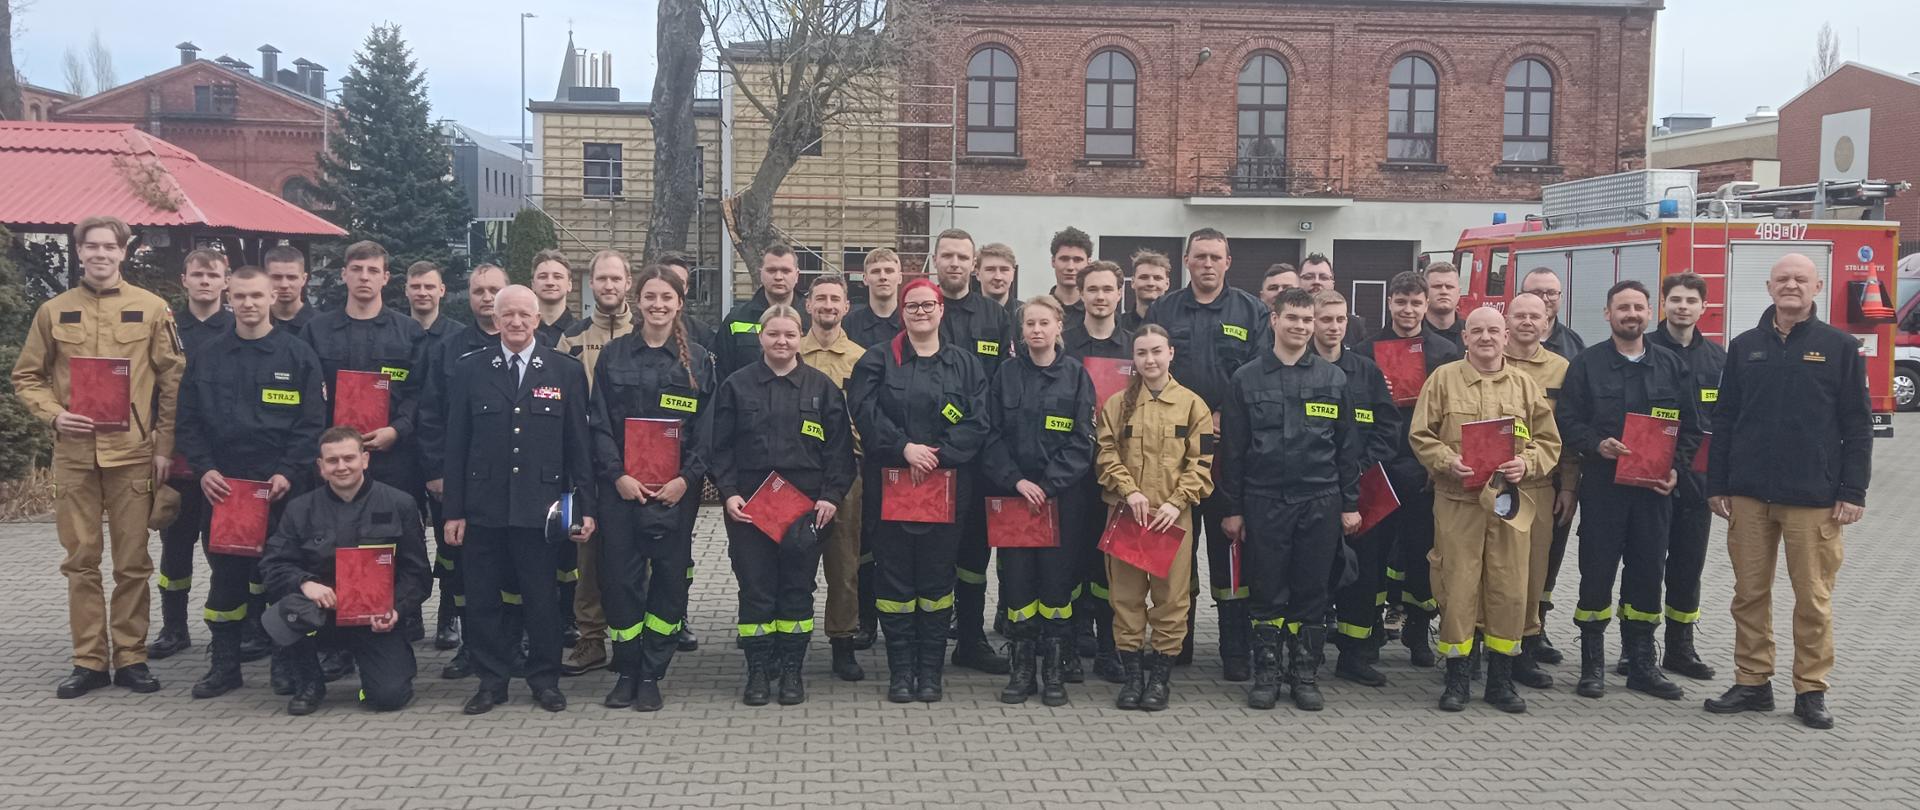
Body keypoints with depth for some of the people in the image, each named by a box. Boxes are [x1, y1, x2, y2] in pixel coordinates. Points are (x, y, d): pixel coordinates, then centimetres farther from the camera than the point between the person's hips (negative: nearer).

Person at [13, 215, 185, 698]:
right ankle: (89, 661, 14)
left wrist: (164, 444, -2)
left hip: (133, 453, -1)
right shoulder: (53, 311, 7)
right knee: (81, 560, 6)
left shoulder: (151, 309, 3)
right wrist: (53, 415, -7)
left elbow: (172, 379, 3)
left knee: (132, 562, 3)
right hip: (74, 453, 2)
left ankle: (131, 657, 13)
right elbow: (26, 377, 12)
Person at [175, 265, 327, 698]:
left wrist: (289, 472, -12)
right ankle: (224, 664, 15)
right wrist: (203, 469, -6)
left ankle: (288, 661, 13)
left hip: (279, 488, -2)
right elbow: (189, 421, 8)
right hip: (221, 487, 2)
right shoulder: (205, 357, 9)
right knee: (225, 576, 5)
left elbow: (312, 423, -2)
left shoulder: (298, 355, 2)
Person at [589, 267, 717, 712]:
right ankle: (626, 672, 13)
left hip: (675, 488, 0)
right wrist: (617, 475, -10)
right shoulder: (613, 354, 6)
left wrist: (686, 478, -10)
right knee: (619, 577, 0)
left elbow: (706, 429, 2)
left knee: (669, 578, 2)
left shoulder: (699, 360, 6)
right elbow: (600, 423, 2)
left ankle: (651, 675, 13)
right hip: (621, 486, 0)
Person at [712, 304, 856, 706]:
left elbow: (839, 447, 3)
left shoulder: (822, 387, 5)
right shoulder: (737, 385, 5)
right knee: (755, 590, 3)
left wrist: (831, 495, -6)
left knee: (797, 590, 5)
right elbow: (721, 446, 4)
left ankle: (791, 670, 16)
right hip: (749, 505, 0)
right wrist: (728, 492, -7)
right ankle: (758, 670, 13)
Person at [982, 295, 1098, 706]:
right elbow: (993, 435, 3)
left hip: (1063, 496, -1)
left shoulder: (1075, 374, 2)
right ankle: (1021, 668, 12)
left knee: (1058, 579, 1)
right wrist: (1017, 480, -11)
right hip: (1015, 493, 1)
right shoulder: (1006, 374, 6)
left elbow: (1082, 440, -2)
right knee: (1017, 580, 1)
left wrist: (1049, 484, -11)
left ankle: (1054, 670, 11)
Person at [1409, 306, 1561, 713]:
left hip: (1510, 501, 2)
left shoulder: (1525, 385, 10)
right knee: (1458, 587, -1)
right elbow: (1420, 435, 2)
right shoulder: (1443, 378, 4)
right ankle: (1457, 678, 11)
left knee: (1510, 588, 3)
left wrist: (1526, 464, -9)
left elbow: (1549, 442, 10)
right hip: (1457, 500, -2)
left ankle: (1501, 679, 17)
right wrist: (1447, 462, -14)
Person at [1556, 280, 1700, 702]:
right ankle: (1592, 664, 11)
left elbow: (1690, 428, 11)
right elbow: (1567, 419, -2)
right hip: (1602, 486, -2)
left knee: (1647, 573, 7)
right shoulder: (1586, 364, 2)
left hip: (1654, 488, 3)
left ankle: (1642, 664, 17)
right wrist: (1597, 445, -19)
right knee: (1597, 572, 1)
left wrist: (1676, 468, -3)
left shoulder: (1672, 366, 10)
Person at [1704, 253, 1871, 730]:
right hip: (1749, 495, 2)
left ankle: (1811, 691, 15)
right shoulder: (1745, 347, 9)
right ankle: (1752, 683, 17)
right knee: (1750, 593, 7)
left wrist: (1853, 492, -6)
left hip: (1813, 497, -2)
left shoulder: (1840, 347, 2)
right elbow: (1724, 419, 10)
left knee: (1813, 598, 4)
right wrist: (1716, 485, 5)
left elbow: (1857, 426, 1)